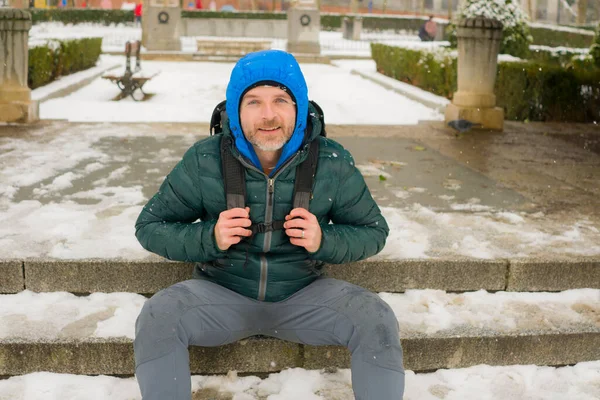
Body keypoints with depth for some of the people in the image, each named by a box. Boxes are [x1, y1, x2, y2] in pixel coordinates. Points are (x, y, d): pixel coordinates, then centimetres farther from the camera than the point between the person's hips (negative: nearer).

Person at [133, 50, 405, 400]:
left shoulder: (333, 163, -9)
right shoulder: (204, 161, -11)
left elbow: (374, 231, 2)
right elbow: (149, 226, -2)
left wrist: (324, 241, -20)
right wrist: (209, 238, -22)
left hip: (303, 295, 1)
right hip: (221, 293, 0)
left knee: (378, 320, -24)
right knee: (157, 318, -28)